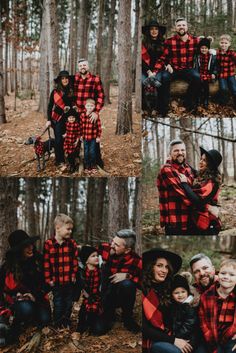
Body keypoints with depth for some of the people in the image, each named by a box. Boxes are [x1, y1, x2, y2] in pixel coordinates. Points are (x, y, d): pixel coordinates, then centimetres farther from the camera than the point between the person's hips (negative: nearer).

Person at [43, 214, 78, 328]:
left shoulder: (72, 243, -2)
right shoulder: (48, 244, -9)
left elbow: (75, 260, 1)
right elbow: (46, 263, -7)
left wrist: (74, 275, -4)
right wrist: (48, 279, -7)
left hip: (69, 281, 2)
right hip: (56, 281, -2)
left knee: (69, 303, 14)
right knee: (58, 304, 9)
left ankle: (66, 323, 30)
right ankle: (58, 325, 24)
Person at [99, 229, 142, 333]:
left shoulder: (135, 261, -22)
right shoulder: (104, 249, -17)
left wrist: (127, 276, -29)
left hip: (122, 296, -1)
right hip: (104, 295, 1)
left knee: (127, 284, -35)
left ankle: (127, 318, -9)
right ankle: (109, 314, 19)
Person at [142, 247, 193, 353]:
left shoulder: (164, 289, 10)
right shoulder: (142, 290, -11)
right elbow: (144, 328, -15)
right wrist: (172, 340, -17)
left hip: (163, 337, 6)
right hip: (147, 340, -6)